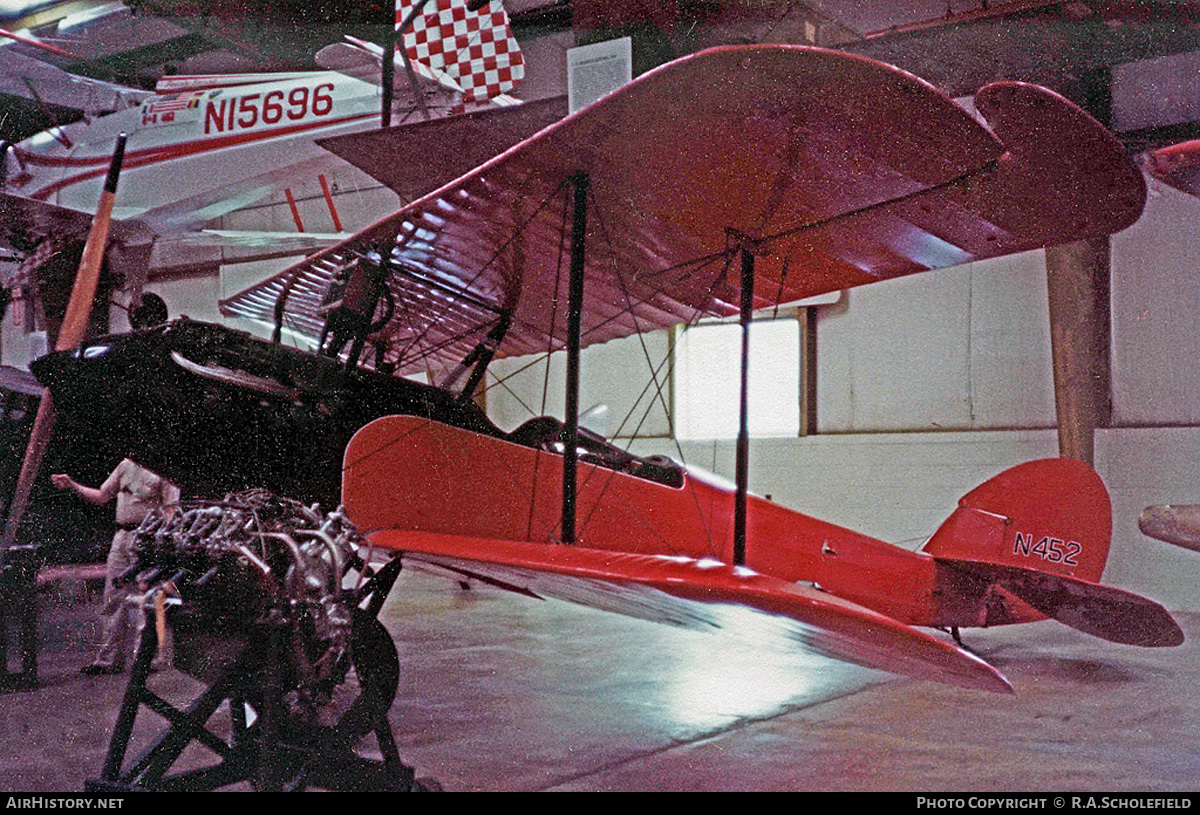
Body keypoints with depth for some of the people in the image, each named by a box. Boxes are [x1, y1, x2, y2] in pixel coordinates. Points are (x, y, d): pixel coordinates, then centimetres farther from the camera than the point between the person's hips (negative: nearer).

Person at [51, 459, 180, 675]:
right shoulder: (126, 465, 15)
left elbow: (172, 511, -11)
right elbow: (102, 496, 21)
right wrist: (72, 485, 11)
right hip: (121, 536, 7)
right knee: (113, 598, 8)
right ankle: (109, 660, 15)